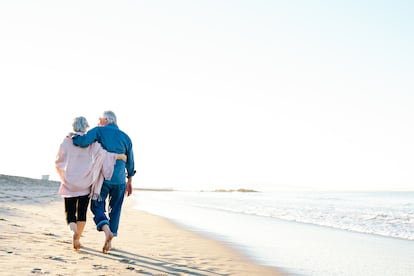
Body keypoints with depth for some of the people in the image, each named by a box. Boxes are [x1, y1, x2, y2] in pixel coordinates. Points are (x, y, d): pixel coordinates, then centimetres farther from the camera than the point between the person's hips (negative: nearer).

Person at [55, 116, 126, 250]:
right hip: (85, 184, 0)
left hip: (69, 183, 0)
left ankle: (73, 227, -23)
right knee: (82, 213, 12)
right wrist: (117, 156, -7)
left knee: (70, 211, 7)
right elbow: (100, 152, -17)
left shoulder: (66, 141, 1)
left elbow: (58, 162, 8)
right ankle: (77, 239, 6)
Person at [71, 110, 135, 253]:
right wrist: (129, 181, 22)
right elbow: (130, 162, 14)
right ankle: (109, 242, 11)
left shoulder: (99, 131, -2)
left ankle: (107, 231, -21)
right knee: (115, 210, 12)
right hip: (120, 180, 4)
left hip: (102, 178, -3)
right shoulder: (125, 137, 11)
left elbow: (83, 141, -19)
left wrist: (72, 136, 2)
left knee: (97, 207, 4)